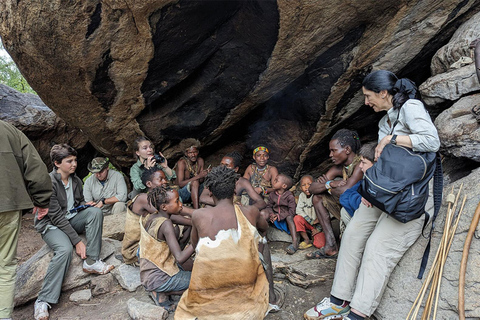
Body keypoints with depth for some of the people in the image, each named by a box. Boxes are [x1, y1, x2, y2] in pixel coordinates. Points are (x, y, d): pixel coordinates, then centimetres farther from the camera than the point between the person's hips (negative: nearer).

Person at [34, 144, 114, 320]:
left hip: (70, 219, 6)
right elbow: (57, 217, -22)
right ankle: (43, 301, -22)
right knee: (65, 249, -34)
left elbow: (80, 203, 17)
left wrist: (87, 205, -10)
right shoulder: (49, 182, -20)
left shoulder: (75, 180, 3)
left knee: (95, 211, -21)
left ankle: (91, 261, -21)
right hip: (51, 225, -6)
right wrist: (77, 241, -24)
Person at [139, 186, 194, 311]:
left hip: (147, 275, 9)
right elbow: (180, 258, -31)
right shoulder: (166, 224, -25)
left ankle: (160, 289, 11)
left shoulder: (150, 218, 0)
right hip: (157, 279, -8)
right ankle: (162, 293, -3)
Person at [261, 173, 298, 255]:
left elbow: (291, 211, -16)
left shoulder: (289, 196, -10)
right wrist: (271, 214, -16)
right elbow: (269, 206, 8)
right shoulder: (272, 195, 5)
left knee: (289, 217, -38)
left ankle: (295, 242, -42)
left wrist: (279, 216, -25)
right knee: (263, 212, -19)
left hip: (285, 219, -4)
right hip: (275, 219, 4)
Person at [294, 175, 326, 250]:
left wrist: (318, 228, -14)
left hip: (319, 225, -4)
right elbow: (299, 210, -8)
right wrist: (311, 221, -19)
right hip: (308, 223, 4)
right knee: (297, 218, -25)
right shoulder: (301, 195, -1)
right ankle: (306, 240, -9)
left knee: (319, 244, -21)